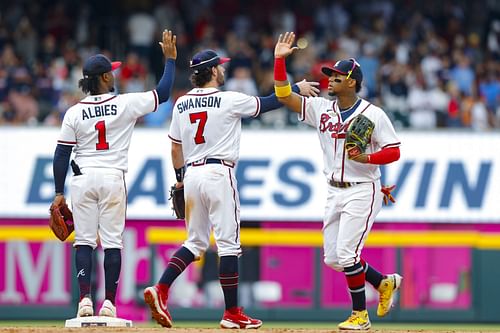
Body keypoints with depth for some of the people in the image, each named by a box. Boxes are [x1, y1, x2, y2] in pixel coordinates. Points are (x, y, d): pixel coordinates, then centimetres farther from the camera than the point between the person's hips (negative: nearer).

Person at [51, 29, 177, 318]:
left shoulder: (74, 113, -2)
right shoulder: (126, 104, -7)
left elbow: (61, 155, -1)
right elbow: (163, 93, 2)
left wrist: (59, 192, 6)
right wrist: (170, 58, 13)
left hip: (83, 180, 1)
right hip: (113, 179, -1)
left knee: (84, 240, 5)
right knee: (112, 242, 4)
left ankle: (85, 299, -7)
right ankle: (109, 303, 2)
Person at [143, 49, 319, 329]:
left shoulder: (182, 104, 10)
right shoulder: (229, 100, -7)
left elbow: (175, 147, 15)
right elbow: (269, 103, 2)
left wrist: (180, 178, 26)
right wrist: (298, 88, 16)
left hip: (191, 174, 6)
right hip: (218, 173, -6)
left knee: (196, 242, 14)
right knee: (228, 243, -2)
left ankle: (160, 290, -5)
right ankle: (232, 314, 0)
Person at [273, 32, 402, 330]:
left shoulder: (373, 115, -10)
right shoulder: (321, 109, 5)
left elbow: (394, 151, -9)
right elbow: (284, 95, 0)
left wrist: (367, 158, -26)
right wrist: (280, 60, -9)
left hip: (362, 191, -7)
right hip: (334, 192, 7)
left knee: (346, 254, -12)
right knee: (333, 258, 9)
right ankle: (384, 283, 28)